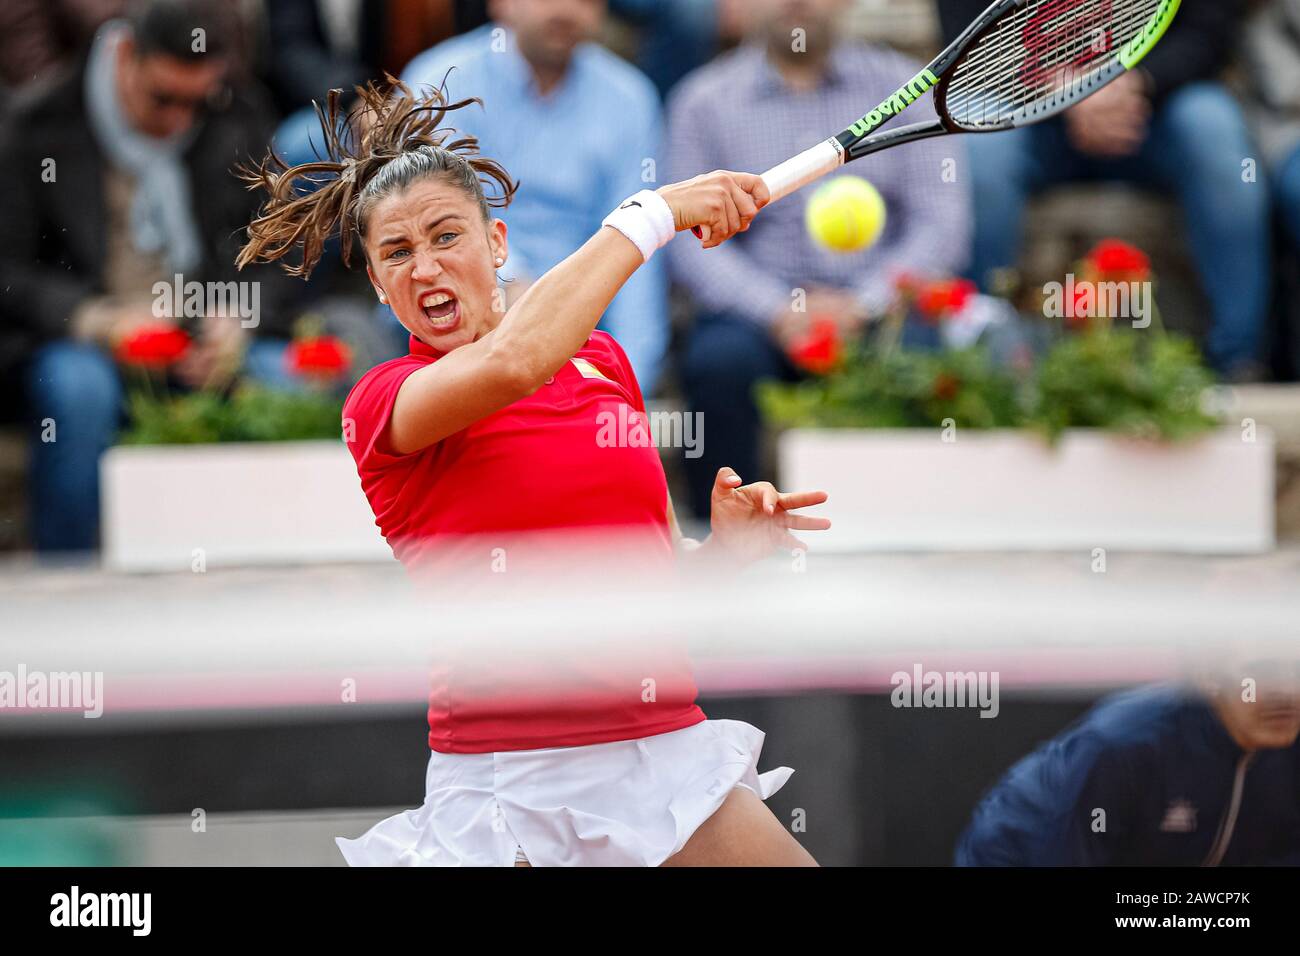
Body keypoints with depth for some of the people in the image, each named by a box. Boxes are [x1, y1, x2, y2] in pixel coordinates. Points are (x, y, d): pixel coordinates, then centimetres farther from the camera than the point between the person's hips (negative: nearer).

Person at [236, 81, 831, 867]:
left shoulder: (604, 358, 13)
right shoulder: (384, 402, -4)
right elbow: (512, 361, -27)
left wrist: (724, 550, -1)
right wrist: (651, 213, -19)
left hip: (671, 753, 5)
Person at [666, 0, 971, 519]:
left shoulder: (902, 85, 10)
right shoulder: (705, 100, 9)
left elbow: (942, 223, 2)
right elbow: (693, 241, 1)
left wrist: (860, 306, -14)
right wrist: (777, 312, -16)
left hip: (877, 307, 0)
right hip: (760, 311, 0)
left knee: (924, 354, -33)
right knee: (720, 359, -33)